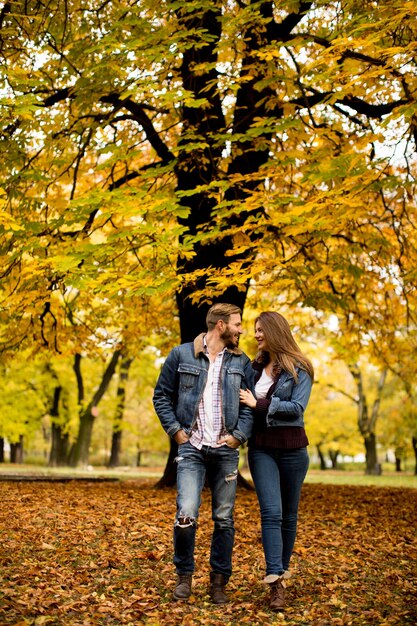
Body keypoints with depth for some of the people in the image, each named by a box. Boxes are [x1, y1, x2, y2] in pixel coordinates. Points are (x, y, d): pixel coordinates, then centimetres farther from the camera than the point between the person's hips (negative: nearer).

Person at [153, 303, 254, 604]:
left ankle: (219, 582, 19)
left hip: (226, 450, 3)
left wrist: (239, 435, -5)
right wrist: (175, 430, -2)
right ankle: (184, 575, 11)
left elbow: (251, 404, 8)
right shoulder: (181, 354, 2)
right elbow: (162, 395, 7)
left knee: (224, 519, 6)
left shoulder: (241, 362, 9)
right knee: (186, 515, -12)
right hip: (192, 448, -2)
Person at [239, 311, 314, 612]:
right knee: (271, 512, -11)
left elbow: (297, 408, -14)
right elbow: (248, 402, 17)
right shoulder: (256, 367, 9)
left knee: (289, 514, 9)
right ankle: (276, 582, -15)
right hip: (261, 447, 2)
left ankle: (283, 570, 24)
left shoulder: (298, 369, -4)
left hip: (292, 447, -2)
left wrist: (258, 404, -13)